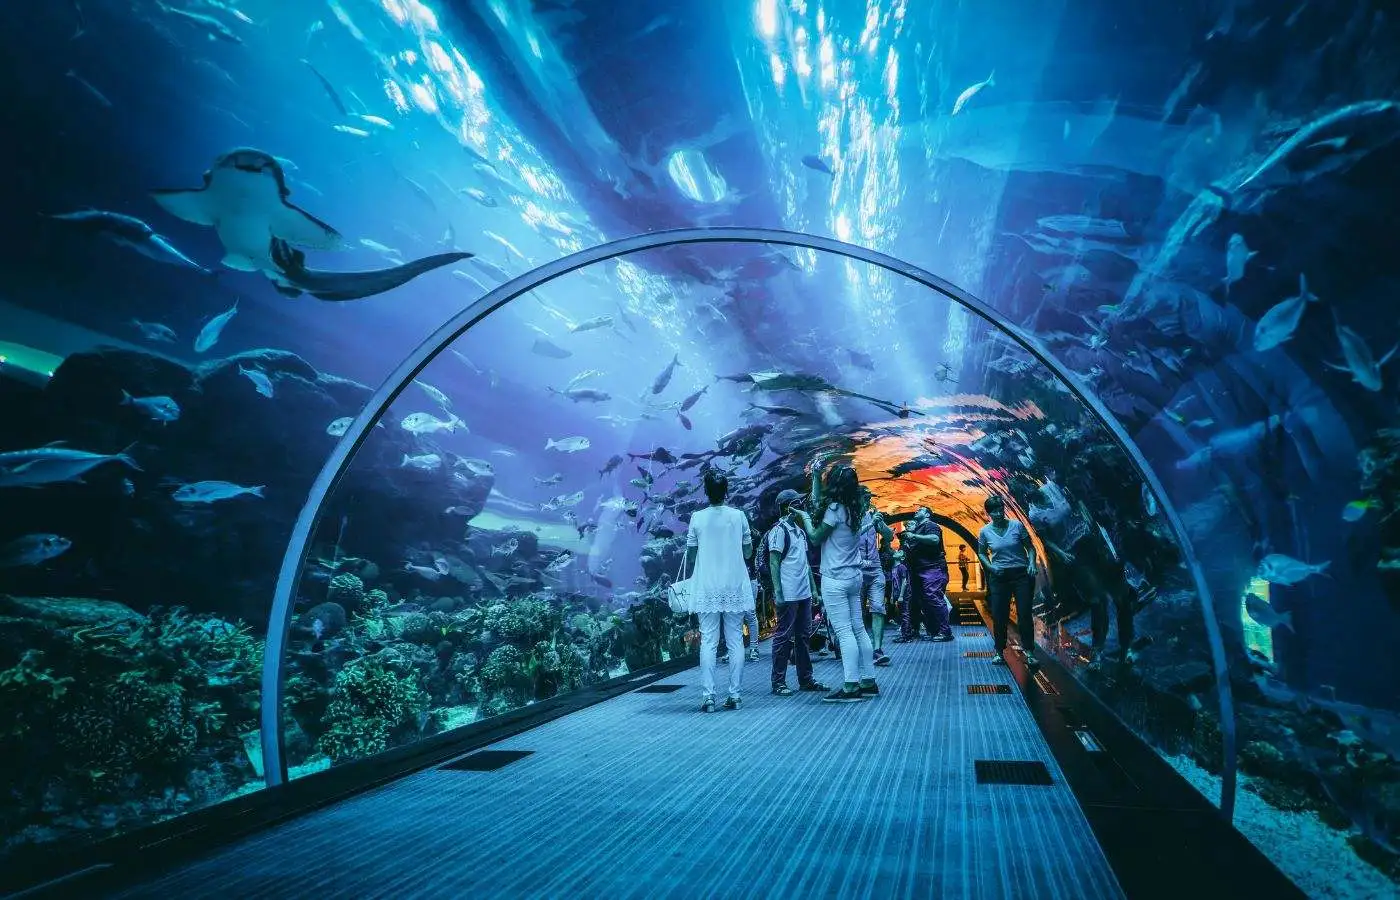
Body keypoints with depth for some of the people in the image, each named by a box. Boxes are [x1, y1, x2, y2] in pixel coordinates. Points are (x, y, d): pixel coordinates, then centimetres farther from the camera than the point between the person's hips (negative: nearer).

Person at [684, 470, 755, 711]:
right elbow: (748, 552, 6)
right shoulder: (738, 516, -1)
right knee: (735, 642, 6)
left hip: (707, 589, -1)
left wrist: (689, 577, 17)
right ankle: (734, 695, 8)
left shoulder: (698, 518, -4)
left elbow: (690, 556, 0)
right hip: (735, 587, 1)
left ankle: (708, 696, -1)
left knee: (708, 642, 3)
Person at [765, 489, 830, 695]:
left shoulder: (800, 530, 16)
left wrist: (813, 588, 16)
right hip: (788, 595, -8)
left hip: (804, 593, 8)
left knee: (804, 637, 13)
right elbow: (774, 564, -13)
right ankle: (778, 683, 5)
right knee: (783, 637, -2)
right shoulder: (778, 531, -9)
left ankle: (806, 679, 21)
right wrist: (777, 593, -18)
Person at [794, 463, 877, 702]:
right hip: (854, 576, 8)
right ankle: (869, 682, 18)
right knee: (858, 629, 12)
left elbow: (815, 538, -6)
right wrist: (815, 476, 21)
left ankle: (850, 687, -5)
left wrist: (804, 517, 7)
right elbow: (816, 502, 21)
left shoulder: (835, 509, -16)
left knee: (844, 632, -7)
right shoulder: (855, 508, 8)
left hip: (835, 579, -8)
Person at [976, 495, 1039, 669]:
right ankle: (1000, 652, 17)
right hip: (998, 577, 1)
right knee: (999, 616, 4)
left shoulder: (1017, 525, -5)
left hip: (1021, 575, -1)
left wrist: (1032, 563, -13)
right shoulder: (985, 532, -2)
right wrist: (990, 567, -6)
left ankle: (1029, 652, 9)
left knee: (1025, 614, -2)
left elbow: (1030, 547, 2)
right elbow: (981, 553, 10)